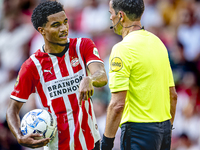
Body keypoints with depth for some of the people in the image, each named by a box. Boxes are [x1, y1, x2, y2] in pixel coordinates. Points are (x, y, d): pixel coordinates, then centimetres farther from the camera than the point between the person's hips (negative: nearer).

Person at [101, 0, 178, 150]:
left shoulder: (122, 49, -14)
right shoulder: (157, 42, 11)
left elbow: (117, 104, -19)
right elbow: (173, 95, 16)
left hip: (139, 130, -8)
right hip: (164, 128, 8)